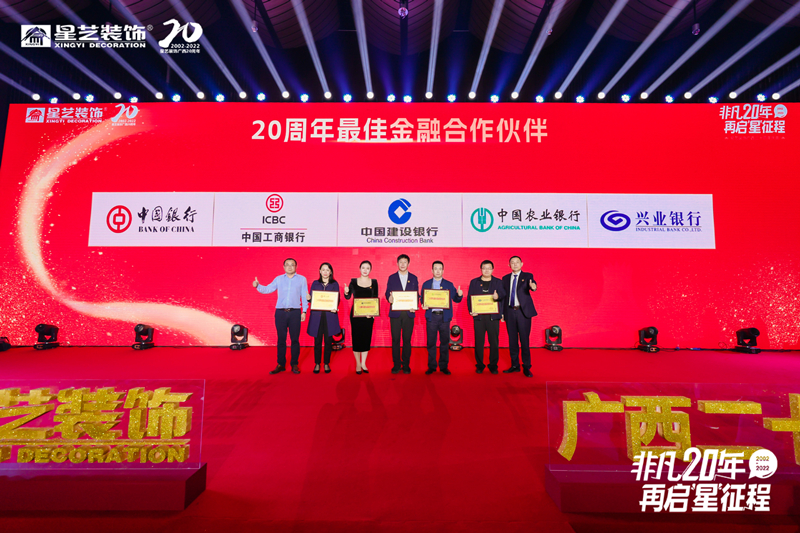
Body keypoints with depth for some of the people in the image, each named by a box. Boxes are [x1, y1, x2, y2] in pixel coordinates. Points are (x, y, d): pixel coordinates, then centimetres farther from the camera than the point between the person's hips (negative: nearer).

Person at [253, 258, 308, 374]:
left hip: (295, 312, -1)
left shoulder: (302, 279, 8)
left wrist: (304, 311, 1)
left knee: (295, 339, 1)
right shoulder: (278, 279, 12)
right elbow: (267, 289, 7)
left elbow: (304, 296, 7)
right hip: (280, 312, 1)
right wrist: (257, 286, -11)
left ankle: (295, 365, 10)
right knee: (281, 339, 5)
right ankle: (281, 364, 13)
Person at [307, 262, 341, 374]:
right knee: (317, 341, 3)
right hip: (317, 316, 1)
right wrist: (308, 298, -14)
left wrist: (335, 308, -17)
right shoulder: (315, 283, 10)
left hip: (330, 316, 0)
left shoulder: (334, 284, 7)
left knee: (328, 341, 4)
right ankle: (317, 364, 16)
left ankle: (327, 364, 17)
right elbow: (311, 299, 9)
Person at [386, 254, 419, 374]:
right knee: (395, 339, 2)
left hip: (408, 313, 0)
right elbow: (387, 293, 5)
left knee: (407, 339, 3)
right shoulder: (392, 278, 9)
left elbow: (417, 294, 10)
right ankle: (396, 364, 12)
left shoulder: (413, 278, 11)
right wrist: (389, 298, -18)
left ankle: (406, 365, 13)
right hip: (395, 313, 0)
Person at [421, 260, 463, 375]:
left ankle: (444, 366, 14)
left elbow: (455, 299, 5)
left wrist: (459, 295, -16)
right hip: (431, 316, 0)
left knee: (445, 342, 3)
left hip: (444, 316, 0)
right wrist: (423, 305, -12)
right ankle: (431, 366, 13)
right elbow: (423, 300, 9)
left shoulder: (449, 284, 9)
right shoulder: (426, 284, 10)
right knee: (431, 342, 2)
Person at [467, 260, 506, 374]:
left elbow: (503, 294, -5)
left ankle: (493, 365, 14)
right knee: (479, 342, 3)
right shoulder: (474, 282, 12)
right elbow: (469, 297, 8)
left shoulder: (498, 282, 10)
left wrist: (498, 296, -29)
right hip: (478, 316, 0)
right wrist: (471, 311, -7)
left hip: (493, 316, 0)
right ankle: (479, 365, 15)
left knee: (494, 341, 1)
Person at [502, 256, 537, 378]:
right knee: (512, 340, 8)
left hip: (523, 311, -3)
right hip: (510, 312, 3)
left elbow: (531, 283, -20)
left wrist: (533, 286, -44)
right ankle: (515, 365, 20)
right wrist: (502, 312, 6)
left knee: (524, 340, -2)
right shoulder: (505, 278, 12)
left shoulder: (527, 276, 3)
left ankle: (526, 367, 7)